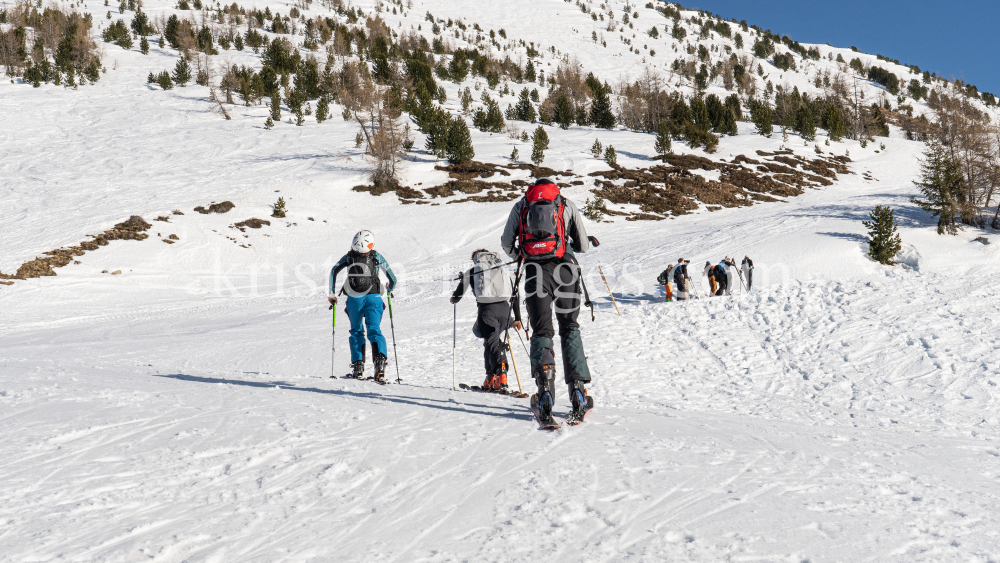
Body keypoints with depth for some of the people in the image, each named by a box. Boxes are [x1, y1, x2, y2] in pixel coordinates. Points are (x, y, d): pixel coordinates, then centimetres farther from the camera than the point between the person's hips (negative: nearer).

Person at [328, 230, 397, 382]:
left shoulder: (349, 257, 10)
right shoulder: (377, 257, 10)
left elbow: (334, 271, 0)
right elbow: (392, 277, 11)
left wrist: (332, 293, 5)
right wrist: (389, 290, 31)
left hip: (354, 299, 0)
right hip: (373, 298, 0)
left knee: (356, 331, 16)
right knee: (374, 330, 0)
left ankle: (358, 365, 7)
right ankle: (380, 359, -25)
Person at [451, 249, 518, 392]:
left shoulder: (472, 272, 18)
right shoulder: (503, 271, 26)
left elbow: (460, 290, 19)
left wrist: (454, 299, 43)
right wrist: (517, 318, 25)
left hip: (486, 308, -4)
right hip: (504, 307, 4)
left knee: (492, 342, -6)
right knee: (492, 340, 20)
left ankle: (501, 374, -29)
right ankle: (491, 379, 20)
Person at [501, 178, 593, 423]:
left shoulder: (520, 205, 21)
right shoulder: (567, 205, 20)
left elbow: (506, 244, 19)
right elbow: (584, 246, 20)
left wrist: (519, 256, 40)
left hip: (535, 271, 0)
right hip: (565, 267, 0)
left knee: (542, 331, 3)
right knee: (570, 328, 13)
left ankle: (545, 388, -18)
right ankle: (577, 389, 2)